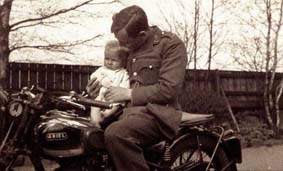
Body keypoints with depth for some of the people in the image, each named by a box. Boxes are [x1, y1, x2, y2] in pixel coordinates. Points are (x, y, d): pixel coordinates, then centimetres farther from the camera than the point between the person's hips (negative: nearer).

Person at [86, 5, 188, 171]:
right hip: (130, 111, 8)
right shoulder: (132, 49, 18)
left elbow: (169, 90, -16)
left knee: (115, 134, -34)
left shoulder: (172, 44, -6)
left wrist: (129, 94, -13)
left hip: (156, 112, -8)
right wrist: (99, 91, 8)